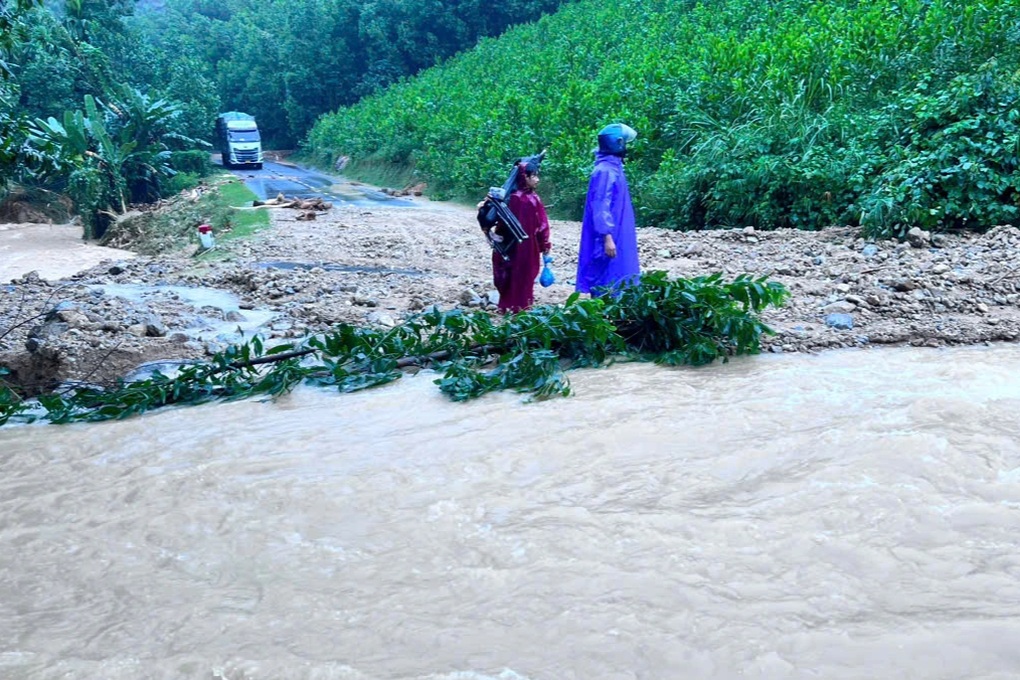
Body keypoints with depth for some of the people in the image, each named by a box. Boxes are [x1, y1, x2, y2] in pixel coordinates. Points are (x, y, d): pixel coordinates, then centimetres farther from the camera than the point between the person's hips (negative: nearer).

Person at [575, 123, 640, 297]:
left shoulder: (613, 168, 14)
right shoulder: (605, 171, -16)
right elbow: (601, 207, -21)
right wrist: (607, 237, -25)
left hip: (616, 236, 10)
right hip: (609, 238, -10)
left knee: (615, 280, 13)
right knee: (607, 282, -5)